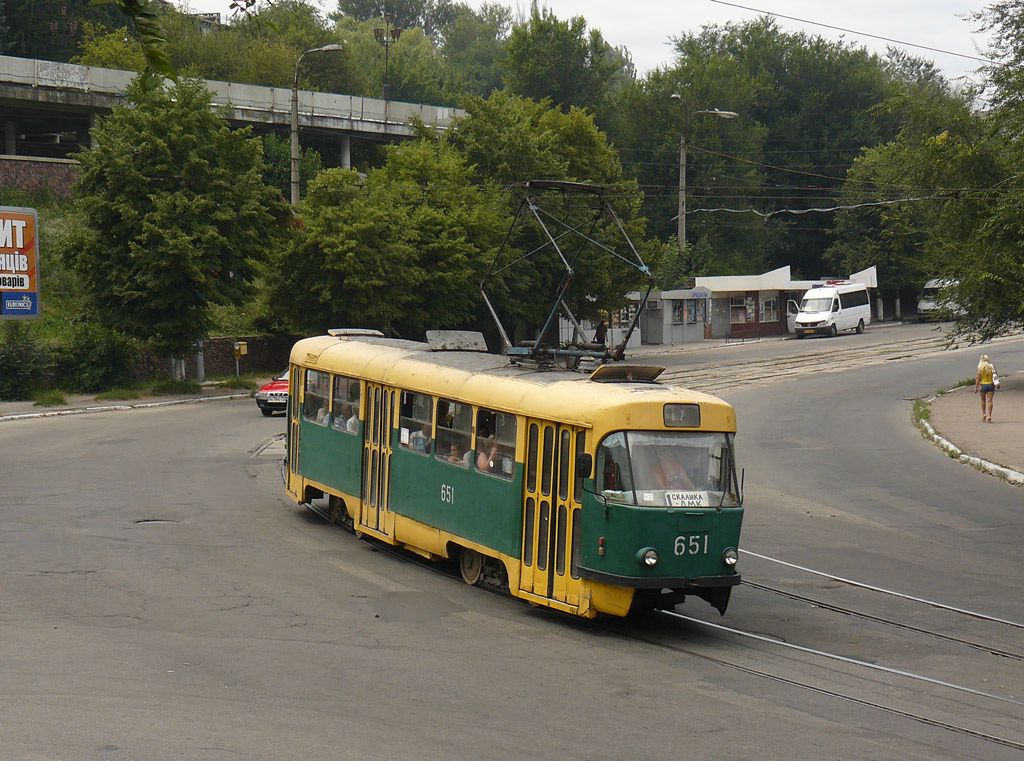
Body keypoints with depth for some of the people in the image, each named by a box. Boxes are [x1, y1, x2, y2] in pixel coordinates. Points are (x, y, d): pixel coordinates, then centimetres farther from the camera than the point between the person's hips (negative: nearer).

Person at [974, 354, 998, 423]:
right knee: (989, 401, 1)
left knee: (983, 400, 18)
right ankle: (989, 416, -6)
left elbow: (978, 378, -8)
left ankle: (984, 414, 18)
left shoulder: (980, 368, -8)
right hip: (991, 385, 1)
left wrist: (976, 387, -3)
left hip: (983, 385, -1)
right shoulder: (992, 367, 0)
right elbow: (995, 376, 5)